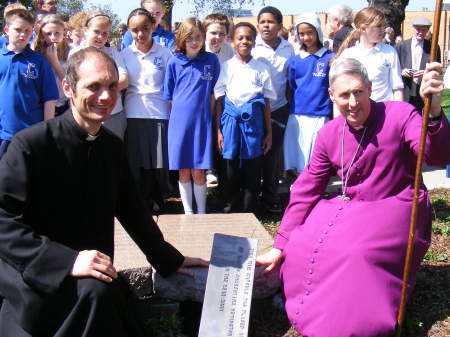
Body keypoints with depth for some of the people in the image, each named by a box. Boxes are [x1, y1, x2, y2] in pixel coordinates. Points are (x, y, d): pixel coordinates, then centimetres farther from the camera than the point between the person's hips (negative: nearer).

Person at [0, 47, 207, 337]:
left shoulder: (113, 147, 5)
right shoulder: (31, 144, -15)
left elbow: (132, 210, 16)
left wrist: (170, 260, 18)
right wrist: (67, 260, -30)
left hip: (96, 277, 6)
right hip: (33, 278, -6)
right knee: (94, 291, -33)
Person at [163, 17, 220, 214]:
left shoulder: (211, 61, 1)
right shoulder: (174, 63, 2)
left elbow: (213, 93, 6)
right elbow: (169, 96, 9)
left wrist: (209, 117, 4)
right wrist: (183, 111, 3)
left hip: (202, 122, -1)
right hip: (180, 122, 1)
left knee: (198, 172, 1)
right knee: (183, 171, 7)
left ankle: (201, 213, 16)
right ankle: (188, 212, 20)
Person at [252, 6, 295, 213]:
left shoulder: (288, 49, 4)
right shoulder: (252, 47, -4)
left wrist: (291, 104, 11)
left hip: (278, 108, 2)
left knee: (273, 154, 9)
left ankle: (270, 197, 22)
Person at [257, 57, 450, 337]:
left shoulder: (399, 115, -14)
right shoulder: (330, 134, 0)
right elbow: (306, 190, 3)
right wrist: (280, 247, 1)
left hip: (396, 209, -5)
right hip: (351, 208, 5)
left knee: (355, 252, -32)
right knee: (303, 245, -15)